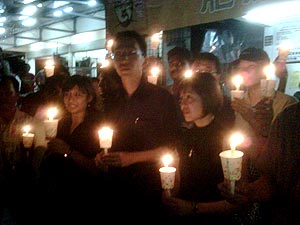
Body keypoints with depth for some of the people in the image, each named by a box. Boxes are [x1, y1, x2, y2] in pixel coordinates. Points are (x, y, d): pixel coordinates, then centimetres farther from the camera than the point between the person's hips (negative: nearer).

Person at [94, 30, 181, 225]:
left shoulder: (162, 97, -9)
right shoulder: (112, 100, 9)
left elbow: (171, 147, -11)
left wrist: (131, 158, -15)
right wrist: (103, 156, 0)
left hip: (150, 189, -5)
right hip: (117, 189, 5)